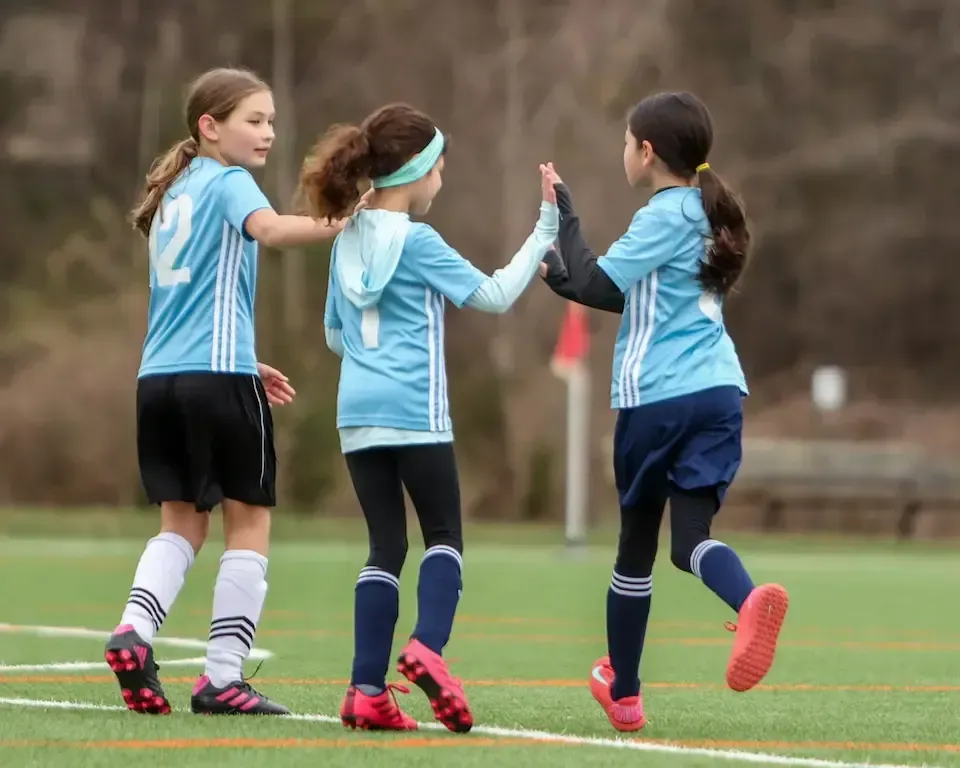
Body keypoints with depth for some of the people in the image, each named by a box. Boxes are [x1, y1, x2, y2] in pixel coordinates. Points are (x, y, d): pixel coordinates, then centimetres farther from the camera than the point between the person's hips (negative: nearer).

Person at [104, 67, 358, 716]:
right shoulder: (229, 182, -4)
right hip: (218, 376, -7)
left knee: (181, 523, 14)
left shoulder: (173, 193, 20)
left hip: (159, 376, 7)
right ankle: (223, 678, -1)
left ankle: (134, 632, -8)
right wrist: (334, 226, -40)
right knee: (250, 523, 2)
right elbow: (269, 228, -27)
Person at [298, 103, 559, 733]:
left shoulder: (348, 243, 13)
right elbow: (494, 295, -8)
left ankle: (368, 690, -2)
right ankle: (427, 647, -19)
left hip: (358, 413, 6)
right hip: (414, 413, -6)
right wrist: (546, 233, -6)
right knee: (444, 537, 5)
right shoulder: (418, 242, -7)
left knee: (386, 545, 6)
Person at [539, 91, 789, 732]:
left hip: (658, 398, -6)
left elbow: (595, 285, -11)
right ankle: (751, 600, -38)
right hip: (720, 391, 6)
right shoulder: (706, 215, 17)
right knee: (692, 537, -4)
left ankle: (623, 692, 20)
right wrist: (559, 277, 27)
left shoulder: (664, 217, -7)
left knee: (637, 546, 9)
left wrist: (565, 212, -4)